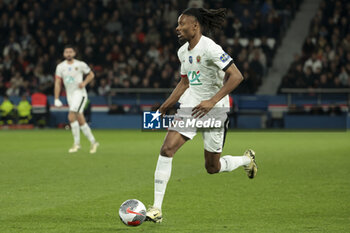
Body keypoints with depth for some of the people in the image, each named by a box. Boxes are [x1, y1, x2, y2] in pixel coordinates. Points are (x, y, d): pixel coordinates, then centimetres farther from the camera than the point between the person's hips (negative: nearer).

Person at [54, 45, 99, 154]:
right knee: (80, 121, 6)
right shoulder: (60, 67, 6)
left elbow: (91, 74, 9)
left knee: (71, 116, -21)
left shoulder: (80, 64, -3)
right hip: (69, 95, 5)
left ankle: (77, 143, -14)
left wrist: (84, 83, -9)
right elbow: (57, 83, 7)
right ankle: (93, 142, 17)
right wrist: (56, 99, 0)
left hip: (80, 93, -5)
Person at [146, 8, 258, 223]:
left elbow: (236, 76, -25)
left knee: (212, 167, 6)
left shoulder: (209, 48, -20)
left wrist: (212, 101, -31)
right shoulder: (183, 52, 5)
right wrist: (166, 106, 15)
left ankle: (247, 159, 40)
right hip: (190, 106, 6)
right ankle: (157, 208, -12)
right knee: (167, 149, -14)